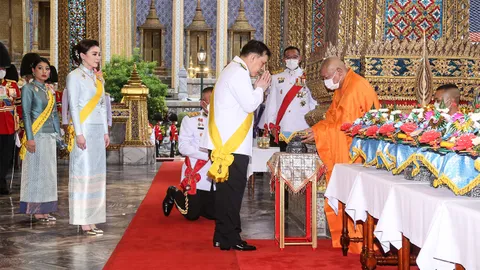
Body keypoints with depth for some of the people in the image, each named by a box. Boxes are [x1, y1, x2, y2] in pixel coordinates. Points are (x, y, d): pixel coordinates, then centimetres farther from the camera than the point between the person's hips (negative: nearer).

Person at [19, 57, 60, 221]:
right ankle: (36, 210, 2)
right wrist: (29, 138, -16)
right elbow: (26, 114, -10)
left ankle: (45, 209, 12)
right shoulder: (28, 89, -4)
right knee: (36, 171, -4)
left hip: (50, 136, 7)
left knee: (49, 172, 7)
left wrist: (58, 133, 10)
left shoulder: (50, 89, 15)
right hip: (36, 135, -7)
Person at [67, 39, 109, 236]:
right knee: (84, 172, -7)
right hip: (84, 130, -7)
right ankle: (84, 221, -5)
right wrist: (79, 133, -16)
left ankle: (92, 220, 9)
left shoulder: (98, 77, 17)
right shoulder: (75, 76, -4)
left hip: (98, 130, 7)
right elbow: (73, 106, -10)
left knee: (97, 173, 5)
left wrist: (105, 131, 14)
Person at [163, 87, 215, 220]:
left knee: (213, 214, 8)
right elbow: (183, 147, -13)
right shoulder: (191, 119, -6)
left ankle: (193, 201, 37)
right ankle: (173, 194, 28)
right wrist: (208, 155, -20)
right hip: (195, 174, -4)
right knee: (191, 215, -1)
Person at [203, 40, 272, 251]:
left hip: (227, 144, 10)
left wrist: (257, 89, 11)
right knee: (233, 190, -7)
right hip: (233, 145, -10)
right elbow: (250, 105, -18)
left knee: (226, 190, 13)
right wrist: (260, 88, -2)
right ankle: (230, 239, -3)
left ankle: (222, 236, 18)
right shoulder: (239, 73, -12)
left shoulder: (233, 71, 21)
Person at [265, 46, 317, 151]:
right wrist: (272, 125, 4)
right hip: (283, 130, 1)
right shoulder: (276, 79, 11)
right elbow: (271, 102, 11)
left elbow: (314, 103, 9)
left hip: (303, 130, -1)